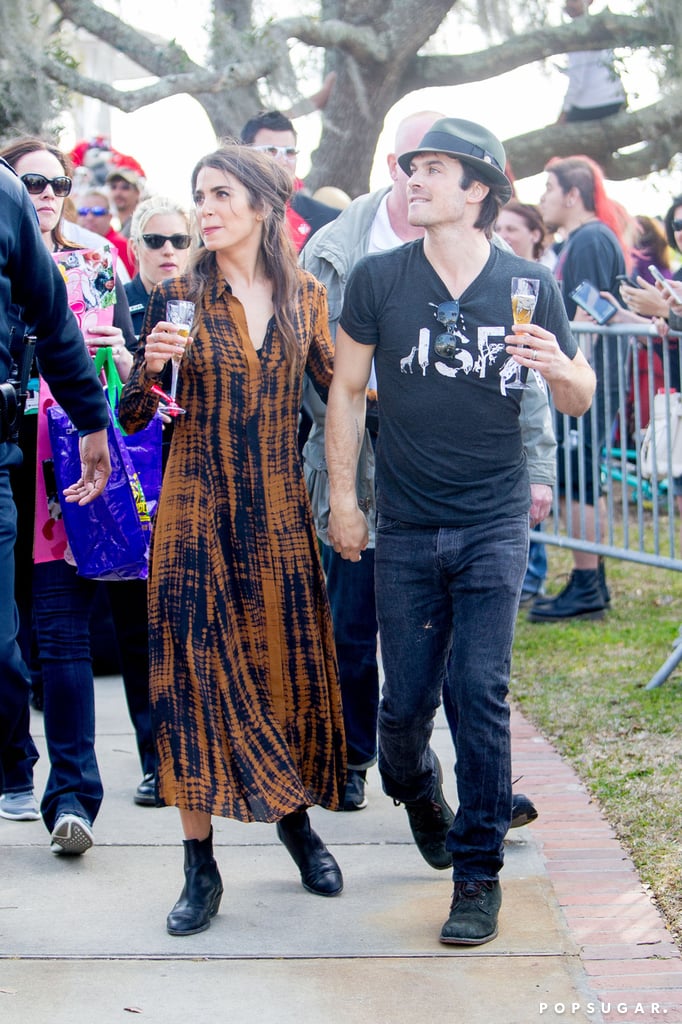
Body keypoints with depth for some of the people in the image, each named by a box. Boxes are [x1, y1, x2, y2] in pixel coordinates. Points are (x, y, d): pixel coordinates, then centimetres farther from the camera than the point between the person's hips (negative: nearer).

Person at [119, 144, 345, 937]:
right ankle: (200, 870, 4)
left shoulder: (304, 297, 5)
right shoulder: (179, 297, -2)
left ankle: (295, 820, 31)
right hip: (197, 513, -2)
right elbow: (132, 417, -2)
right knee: (197, 674, -3)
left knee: (288, 665, 6)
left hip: (278, 514, 2)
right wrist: (149, 365, -20)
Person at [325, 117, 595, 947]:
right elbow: (347, 389, 8)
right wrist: (342, 497, 4)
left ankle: (478, 873, 5)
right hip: (406, 527, 1)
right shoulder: (377, 279, -1)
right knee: (406, 698, 4)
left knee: (480, 695, -6)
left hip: (494, 526, -1)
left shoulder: (529, 286, 0)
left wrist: (559, 368, -15)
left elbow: (579, 402, 8)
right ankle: (415, 788, 39)